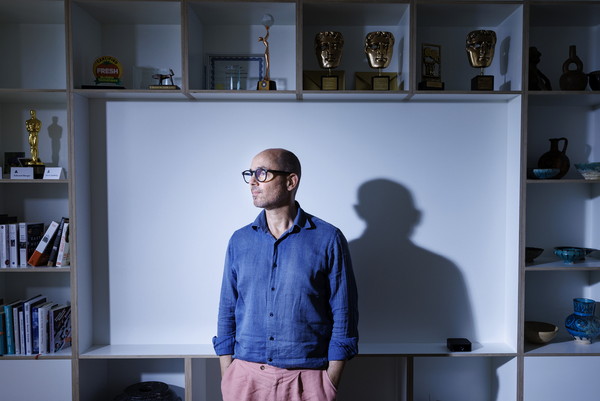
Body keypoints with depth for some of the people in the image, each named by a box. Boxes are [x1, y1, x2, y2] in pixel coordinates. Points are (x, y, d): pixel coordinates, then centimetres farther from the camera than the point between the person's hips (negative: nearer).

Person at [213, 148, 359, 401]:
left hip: (307, 378, -2)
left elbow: (343, 315, -5)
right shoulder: (239, 240, 3)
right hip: (245, 377, 3)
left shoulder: (328, 239, -8)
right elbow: (227, 311, 7)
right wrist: (226, 379, 3)